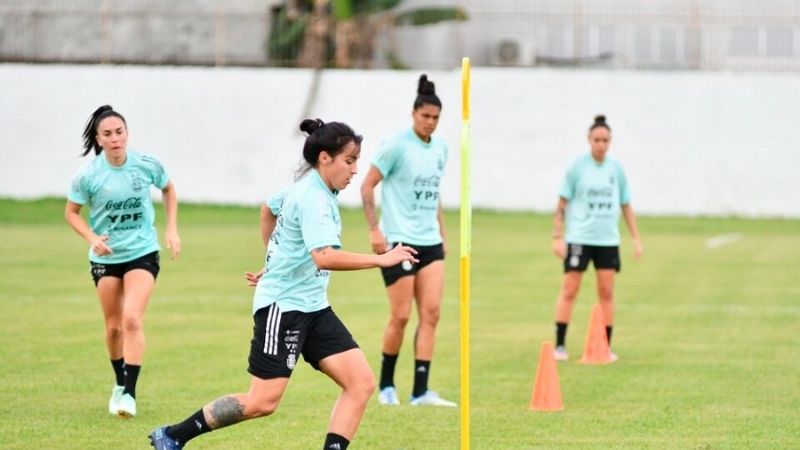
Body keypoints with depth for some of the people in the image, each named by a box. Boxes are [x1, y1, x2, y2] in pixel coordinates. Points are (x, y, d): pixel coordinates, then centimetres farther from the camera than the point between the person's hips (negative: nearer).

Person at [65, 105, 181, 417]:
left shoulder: (147, 165, -11)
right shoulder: (88, 175, -13)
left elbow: (168, 190, 10)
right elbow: (71, 212, 0)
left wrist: (172, 229, 2)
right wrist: (92, 237, -17)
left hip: (143, 253, -1)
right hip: (106, 257, 1)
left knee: (132, 319, -18)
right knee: (113, 326, 9)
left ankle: (130, 393, -18)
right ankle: (119, 384, 33)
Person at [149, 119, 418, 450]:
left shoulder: (308, 188, 10)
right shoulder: (313, 199, -19)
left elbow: (270, 208, 30)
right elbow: (324, 257, -35)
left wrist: (275, 263, 37)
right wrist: (380, 260, -34)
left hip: (312, 307, 10)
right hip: (283, 305, -10)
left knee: (361, 382, -4)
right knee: (264, 401, -10)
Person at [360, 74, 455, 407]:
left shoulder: (440, 148, 11)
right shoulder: (396, 145, -8)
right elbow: (367, 186, -6)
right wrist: (374, 230, -13)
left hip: (430, 242, 6)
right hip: (398, 241, -6)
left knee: (431, 313, -3)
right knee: (400, 315, -4)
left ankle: (421, 392, -4)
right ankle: (386, 385, 14)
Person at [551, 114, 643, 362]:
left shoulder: (616, 168, 7)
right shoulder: (577, 167, -3)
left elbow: (626, 205, 14)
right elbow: (562, 204, -1)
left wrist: (636, 237, 10)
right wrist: (558, 237, -7)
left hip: (608, 239, 3)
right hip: (579, 237, -3)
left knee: (607, 292, 2)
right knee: (569, 290, -5)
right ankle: (560, 346, 1)